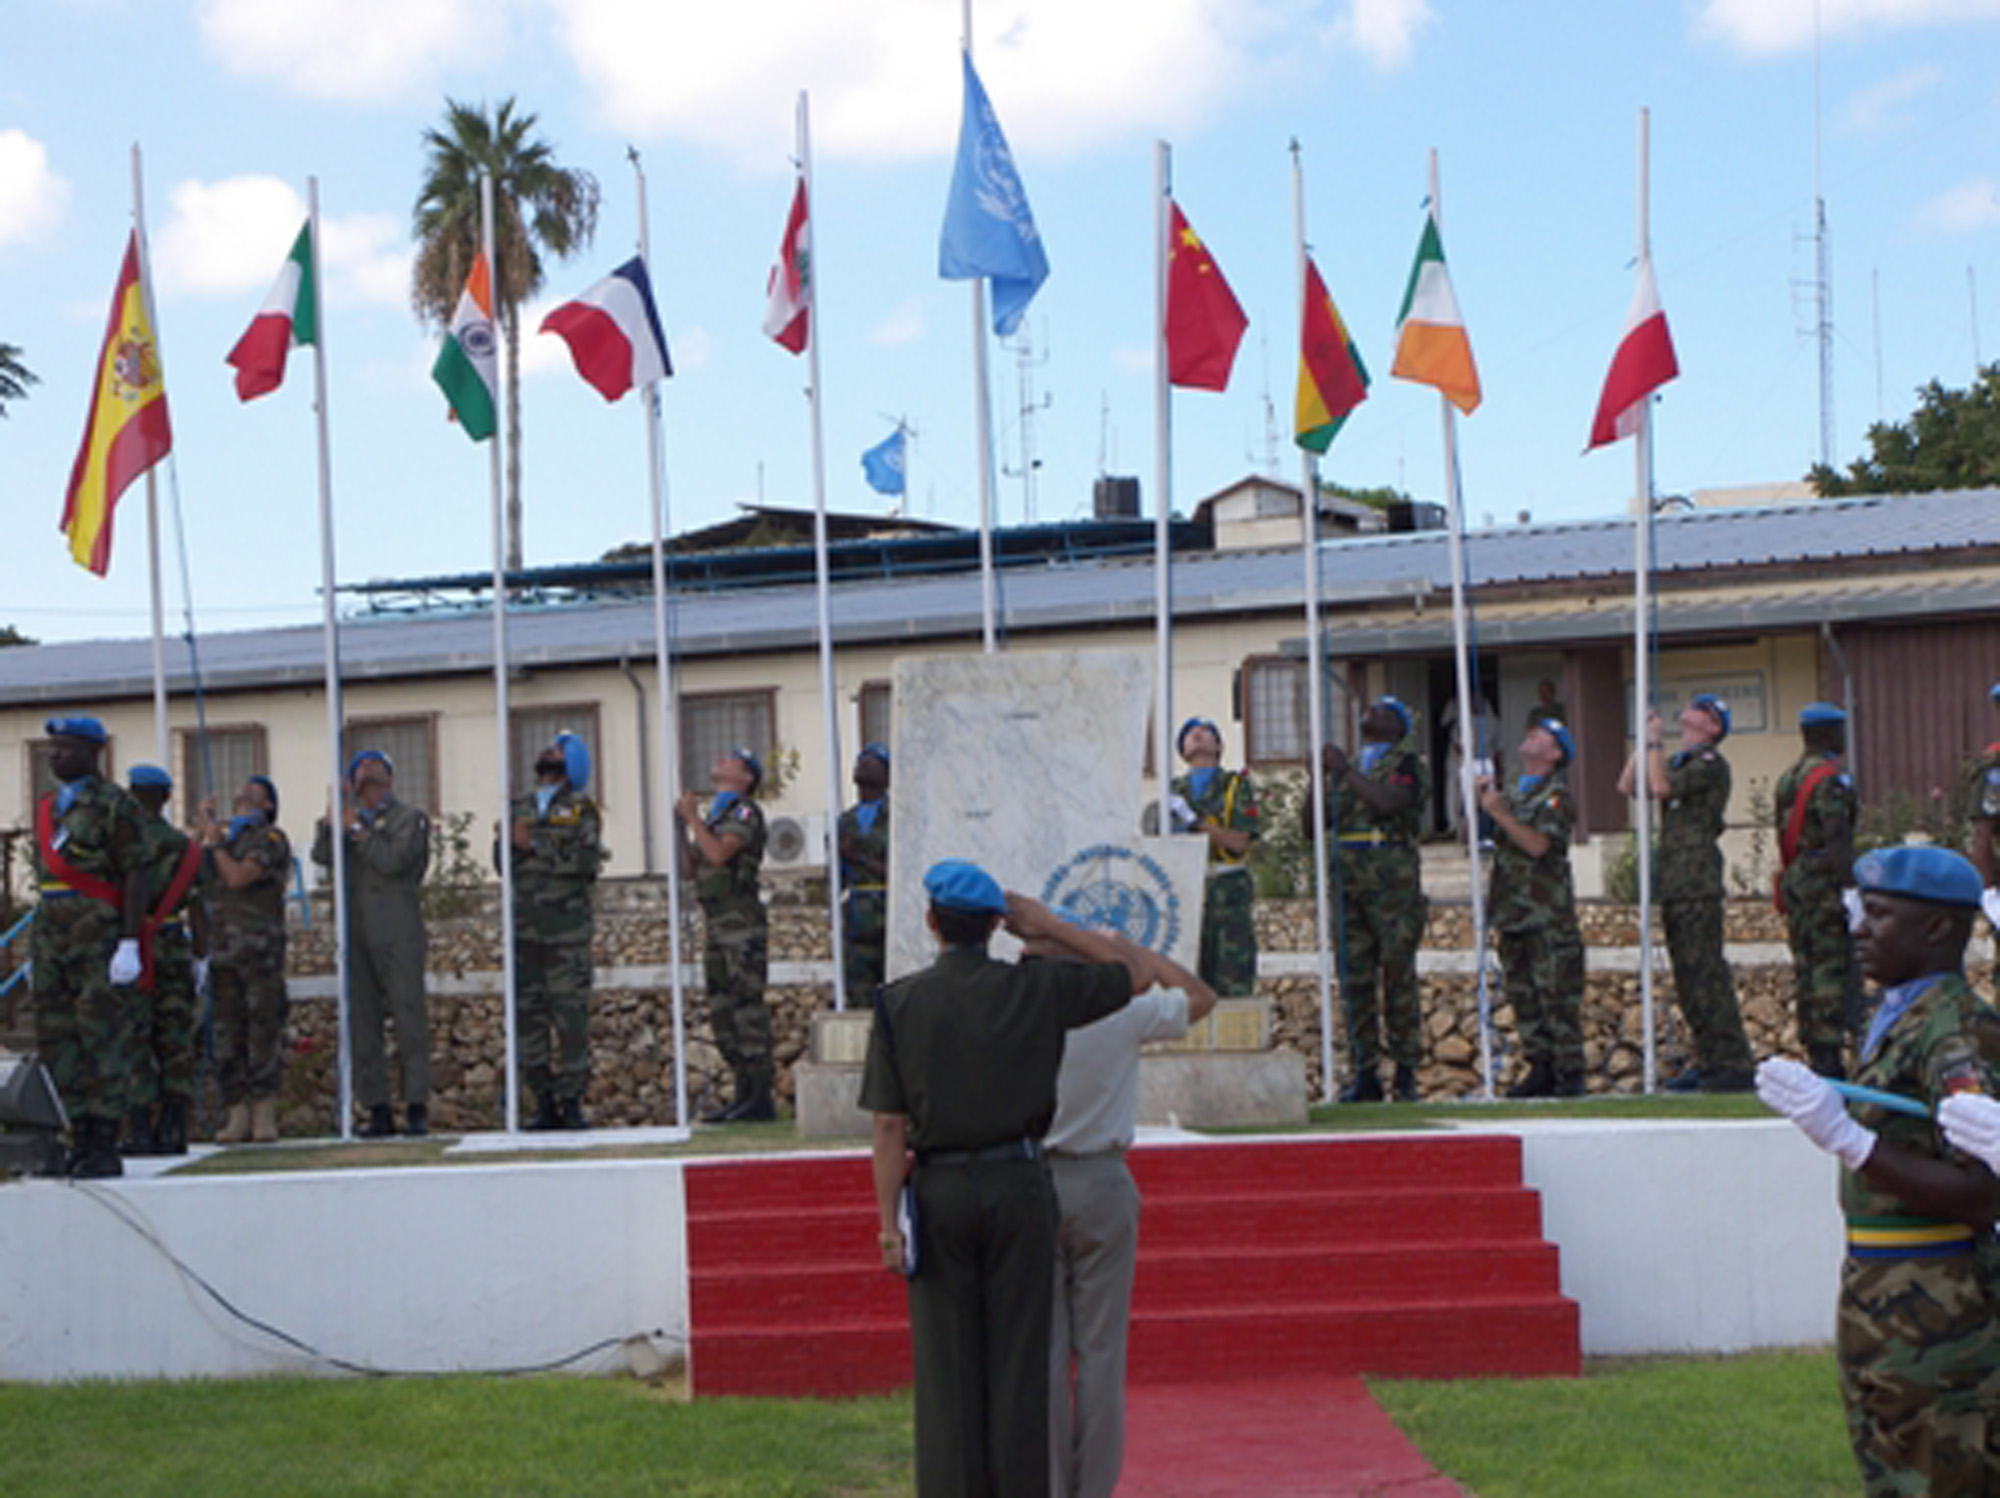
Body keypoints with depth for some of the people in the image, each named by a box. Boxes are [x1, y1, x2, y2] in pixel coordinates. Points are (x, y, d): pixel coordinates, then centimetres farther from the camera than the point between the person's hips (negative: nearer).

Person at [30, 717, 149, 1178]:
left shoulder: (114, 805, -6)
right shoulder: (48, 807, 17)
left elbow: (135, 877, -10)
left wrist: (130, 945, -17)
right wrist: (39, 949, 19)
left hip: (99, 935, -8)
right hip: (51, 933, 8)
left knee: (103, 1038, -7)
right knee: (57, 1041, 6)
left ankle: (105, 1148, -6)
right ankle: (80, 1139, 12)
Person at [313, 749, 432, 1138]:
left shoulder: (410, 818, 8)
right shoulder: (348, 818, 21)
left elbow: (393, 860, -9)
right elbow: (322, 856, 5)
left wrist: (356, 828, -3)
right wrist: (336, 818, -3)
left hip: (398, 935, -4)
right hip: (356, 936, 4)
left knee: (409, 1019, -7)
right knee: (362, 1025, 0)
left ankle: (417, 1109, -6)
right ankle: (378, 1110, 3)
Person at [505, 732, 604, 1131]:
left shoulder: (581, 809, 6)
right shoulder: (518, 808, 19)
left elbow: (588, 860, -9)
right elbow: (501, 860, 11)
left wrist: (536, 846, -13)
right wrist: (512, 841, -9)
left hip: (566, 922, -4)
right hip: (523, 924, 4)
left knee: (571, 1014, -6)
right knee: (527, 1012, 1)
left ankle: (572, 1101, -3)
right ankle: (544, 1102, 6)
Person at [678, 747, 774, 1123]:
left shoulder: (744, 811, -7)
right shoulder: (715, 813, 21)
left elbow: (719, 853, -21)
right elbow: (695, 863, 20)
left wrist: (693, 818, -11)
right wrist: (681, 826, 9)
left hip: (741, 923, -9)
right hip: (716, 923, 9)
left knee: (747, 1007, -9)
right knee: (721, 1011, 10)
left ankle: (760, 1098, -8)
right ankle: (744, 1093, 15)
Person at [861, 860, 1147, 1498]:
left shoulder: (899, 1003, -4)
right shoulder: (1037, 989, -3)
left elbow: (889, 1124, -6)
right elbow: (1137, 971, 10)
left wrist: (888, 1220, -3)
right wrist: (1051, 927, 11)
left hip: (939, 1189, 0)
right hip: (1018, 1183, 0)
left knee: (947, 1366, 5)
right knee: (1018, 1357, 5)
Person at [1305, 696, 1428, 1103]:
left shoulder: (1406, 763, 5)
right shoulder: (1346, 768, 22)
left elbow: (1389, 802, -15)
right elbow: (1311, 826, 18)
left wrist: (1346, 771, -11)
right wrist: (1318, 777, 5)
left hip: (1392, 881, -5)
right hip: (1347, 881, 5)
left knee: (1398, 978, -6)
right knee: (1355, 981, 2)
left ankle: (1405, 1073, -2)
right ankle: (1365, 1073, 6)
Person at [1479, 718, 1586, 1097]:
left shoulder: (1556, 796, -6)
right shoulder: (1513, 790, 18)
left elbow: (1538, 845, -19)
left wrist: (1499, 813, -20)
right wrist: (1482, 799, 7)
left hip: (1547, 913, -8)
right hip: (1512, 909, 8)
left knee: (1557, 994, -7)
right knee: (1522, 994, 9)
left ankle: (1570, 1073, -3)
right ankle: (1541, 1069, 15)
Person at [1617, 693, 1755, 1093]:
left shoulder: (1710, 763, -6)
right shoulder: (1677, 760, 21)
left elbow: (1662, 787, -18)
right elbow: (1627, 786, 18)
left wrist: (1656, 743, -7)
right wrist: (1645, 743, 13)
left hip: (1698, 882, -9)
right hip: (1672, 882, 9)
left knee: (1707, 972, -11)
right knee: (1686, 977, 10)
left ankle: (1733, 1064, -10)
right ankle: (1707, 1063, 15)